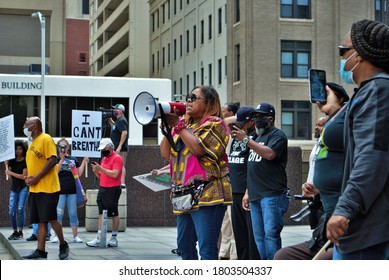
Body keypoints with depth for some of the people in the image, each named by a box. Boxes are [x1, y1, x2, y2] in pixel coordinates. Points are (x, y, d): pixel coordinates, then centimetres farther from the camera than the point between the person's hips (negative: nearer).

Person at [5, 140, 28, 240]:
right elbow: (10, 176, 9)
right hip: (14, 188, 5)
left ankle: (20, 232, -9)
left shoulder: (25, 162, -4)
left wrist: (11, 173, -7)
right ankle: (15, 231, 7)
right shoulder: (12, 161, 10)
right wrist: (6, 165, -1)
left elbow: (24, 176, -9)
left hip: (23, 188, -5)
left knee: (21, 208, -13)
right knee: (12, 211, -2)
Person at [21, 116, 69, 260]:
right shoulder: (33, 143, 20)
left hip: (48, 188, -9)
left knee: (51, 218, -7)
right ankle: (40, 251, 5)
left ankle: (63, 245, 9)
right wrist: (28, 177, 6)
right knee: (41, 221, 6)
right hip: (35, 189, 9)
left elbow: (52, 160, -17)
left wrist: (37, 178, -18)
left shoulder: (46, 139, -8)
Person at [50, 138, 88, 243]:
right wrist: (62, 159, -17)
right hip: (60, 190, -3)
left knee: (73, 213, 6)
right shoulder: (56, 159, 4)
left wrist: (83, 163, 6)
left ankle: (75, 236, 10)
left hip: (72, 190, 3)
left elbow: (79, 174, 13)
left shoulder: (73, 159, 14)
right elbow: (55, 171, -11)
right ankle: (57, 236, 5)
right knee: (59, 213, -2)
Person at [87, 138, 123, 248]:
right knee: (101, 214, 3)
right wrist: (96, 171, 2)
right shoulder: (104, 159, 17)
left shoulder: (117, 158, -8)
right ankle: (99, 239, 1)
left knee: (114, 215, 1)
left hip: (112, 190, -8)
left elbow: (114, 174, -20)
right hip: (102, 189, 8)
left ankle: (114, 238, 9)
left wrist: (101, 168, -18)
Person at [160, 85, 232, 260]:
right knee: (184, 245, 15)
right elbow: (166, 153, 14)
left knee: (207, 248, -11)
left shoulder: (214, 123, -1)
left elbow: (199, 148, -18)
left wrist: (177, 126, -11)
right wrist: (168, 128, 2)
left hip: (206, 194, -8)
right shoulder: (185, 125, 20)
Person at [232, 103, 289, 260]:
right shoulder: (258, 138, 24)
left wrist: (246, 140, -19)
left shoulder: (277, 135, -2)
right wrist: (248, 192, 20)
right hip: (255, 197, 9)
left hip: (272, 195, -9)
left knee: (270, 234, -13)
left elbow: (269, 154, -22)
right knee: (259, 238, 7)